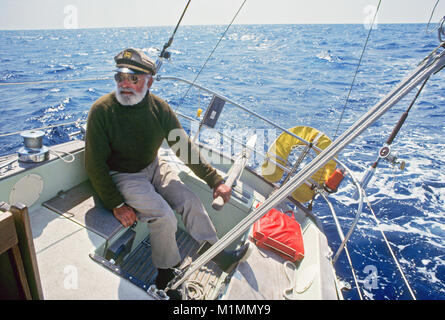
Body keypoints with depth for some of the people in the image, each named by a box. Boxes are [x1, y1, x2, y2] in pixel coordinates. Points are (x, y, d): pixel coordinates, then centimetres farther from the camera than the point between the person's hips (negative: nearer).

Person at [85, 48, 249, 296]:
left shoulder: (159, 108, -9)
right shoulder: (102, 110, -20)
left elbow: (185, 148, -3)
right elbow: (95, 165, -15)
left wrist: (215, 181, -4)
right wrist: (116, 205, -18)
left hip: (154, 166, 5)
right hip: (121, 175, -4)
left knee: (191, 201, -8)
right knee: (164, 216, -21)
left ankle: (218, 256, 12)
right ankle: (167, 274, 5)